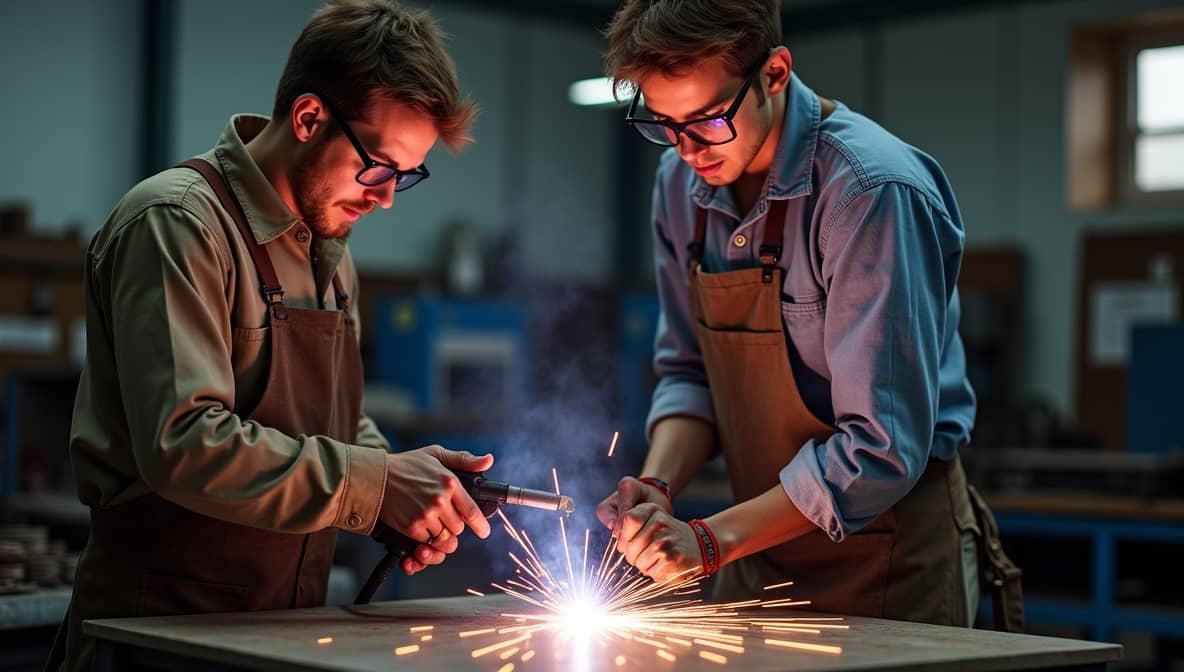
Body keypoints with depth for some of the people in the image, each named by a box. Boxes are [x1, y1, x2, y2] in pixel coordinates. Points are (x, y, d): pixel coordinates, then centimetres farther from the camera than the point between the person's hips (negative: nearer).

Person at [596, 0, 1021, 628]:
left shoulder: (871, 193, -24)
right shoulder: (681, 182, -1)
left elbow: (882, 447, -26)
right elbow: (688, 373, 6)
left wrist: (712, 539, -28)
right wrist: (656, 487, -12)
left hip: (891, 567, -6)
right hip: (760, 558, 6)